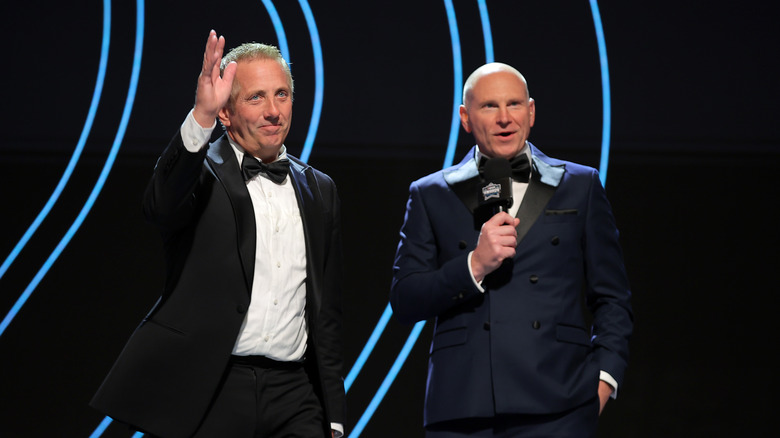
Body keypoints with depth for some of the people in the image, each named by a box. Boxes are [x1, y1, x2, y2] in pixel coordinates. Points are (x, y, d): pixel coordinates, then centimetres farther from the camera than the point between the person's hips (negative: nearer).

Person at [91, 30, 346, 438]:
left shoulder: (319, 191, 15)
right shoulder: (201, 173, 0)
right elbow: (160, 207, -25)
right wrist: (201, 116, -38)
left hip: (292, 397, 4)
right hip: (206, 393, -4)